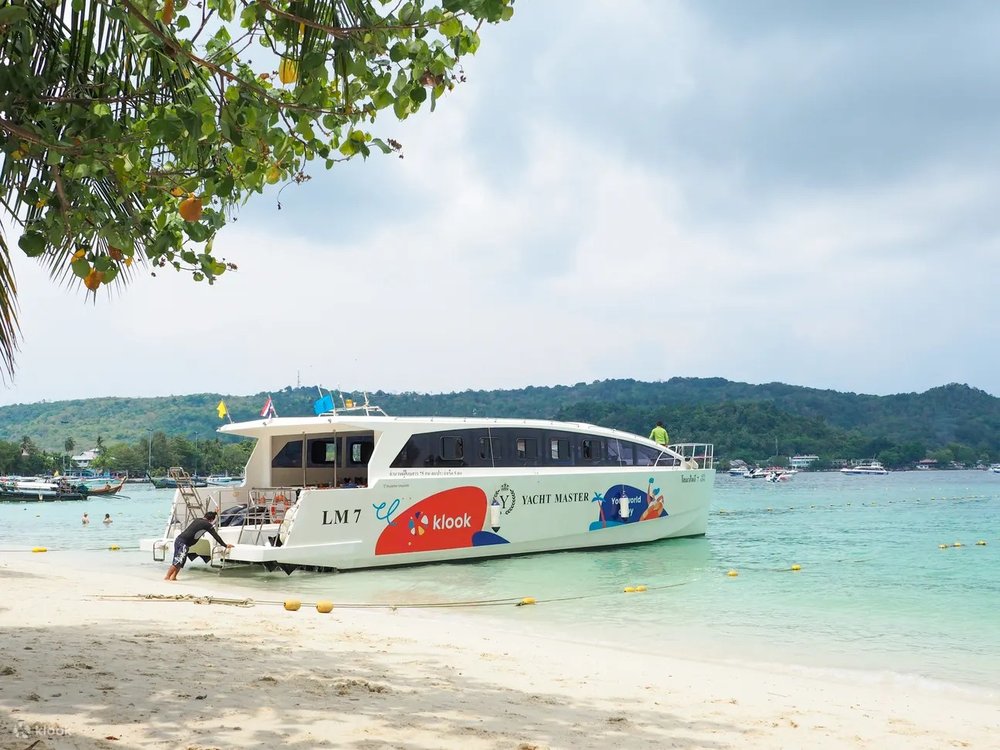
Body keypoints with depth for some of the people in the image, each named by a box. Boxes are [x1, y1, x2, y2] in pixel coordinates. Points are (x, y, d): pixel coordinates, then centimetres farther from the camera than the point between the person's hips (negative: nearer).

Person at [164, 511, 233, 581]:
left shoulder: (197, 520, 20)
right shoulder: (207, 525, -1)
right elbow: (216, 536, 4)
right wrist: (225, 545, 11)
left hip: (178, 539, 8)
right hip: (183, 543, -8)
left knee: (180, 562, 15)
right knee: (178, 562, -5)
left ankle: (173, 577, 14)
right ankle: (167, 577, -4)